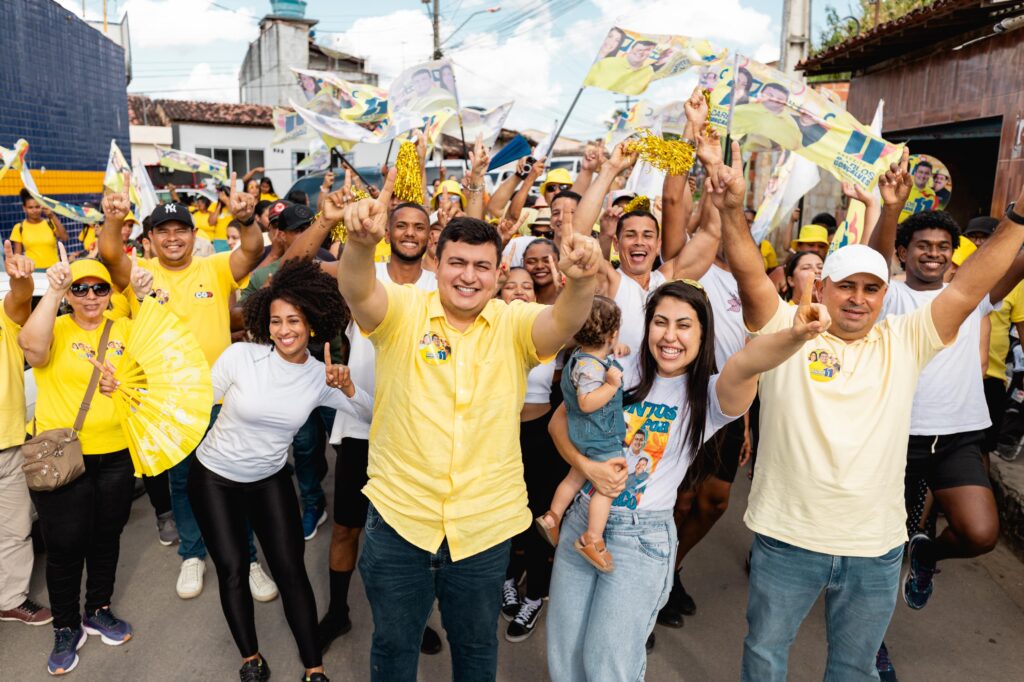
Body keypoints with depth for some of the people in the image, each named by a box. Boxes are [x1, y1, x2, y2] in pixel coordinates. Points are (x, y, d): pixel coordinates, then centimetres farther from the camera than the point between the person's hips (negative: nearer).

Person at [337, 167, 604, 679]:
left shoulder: (513, 324, -5)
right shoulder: (402, 311, -7)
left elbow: (565, 321, -23)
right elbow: (356, 290, -26)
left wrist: (581, 281, -46)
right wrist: (360, 244, -48)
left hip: (486, 523, 1)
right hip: (398, 516, 0)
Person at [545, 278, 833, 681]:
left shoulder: (708, 395, -9)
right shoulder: (620, 371, 0)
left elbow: (746, 363, -32)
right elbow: (559, 421, 4)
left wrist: (796, 336, -53)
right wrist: (587, 466, -14)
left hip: (641, 537, -3)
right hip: (582, 520, 3)